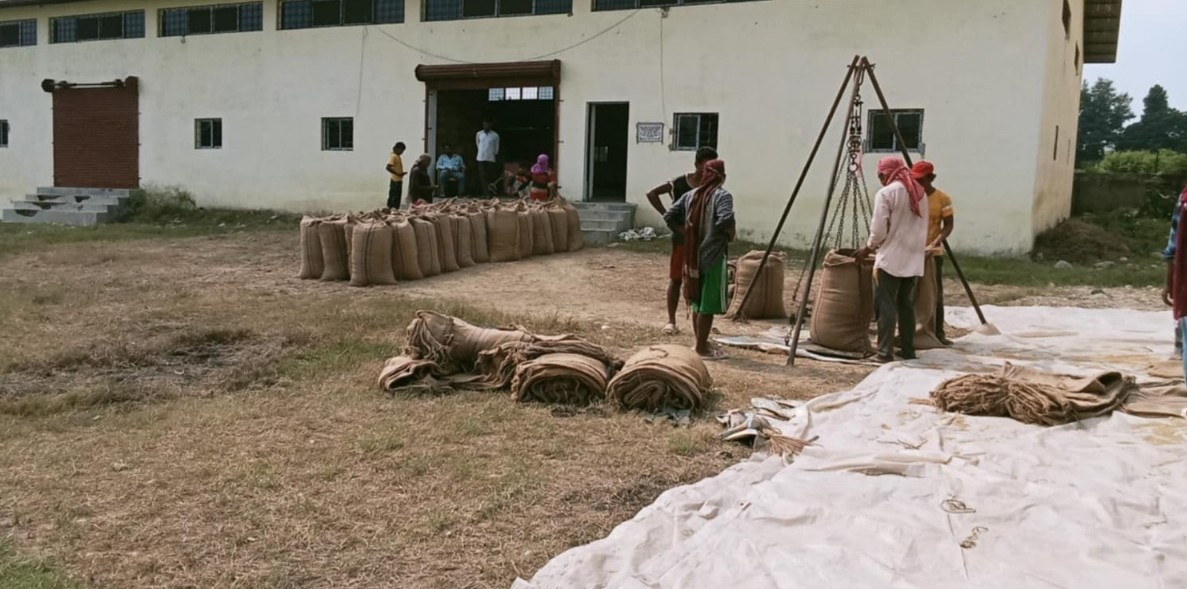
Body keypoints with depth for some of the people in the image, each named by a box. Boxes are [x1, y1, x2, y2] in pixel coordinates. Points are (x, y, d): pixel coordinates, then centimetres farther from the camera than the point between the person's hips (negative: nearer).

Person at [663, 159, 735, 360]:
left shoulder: (691, 195, 9)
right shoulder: (722, 195, -10)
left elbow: (669, 216, 8)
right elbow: (725, 220, -26)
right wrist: (731, 234, -7)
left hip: (694, 254, 7)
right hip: (713, 255, -7)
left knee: (698, 302, 16)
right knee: (708, 305, -1)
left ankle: (701, 343, 26)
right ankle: (702, 348, 4)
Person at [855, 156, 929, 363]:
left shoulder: (885, 193, -10)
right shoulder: (920, 193, 13)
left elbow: (878, 230, -13)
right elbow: (921, 228, 16)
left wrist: (868, 247, 3)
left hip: (890, 259, -7)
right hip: (913, 260, 7)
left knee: (886, 307, -3)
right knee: (907, 306, 13)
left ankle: (885, 352, -4)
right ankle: (908, 351, 16)